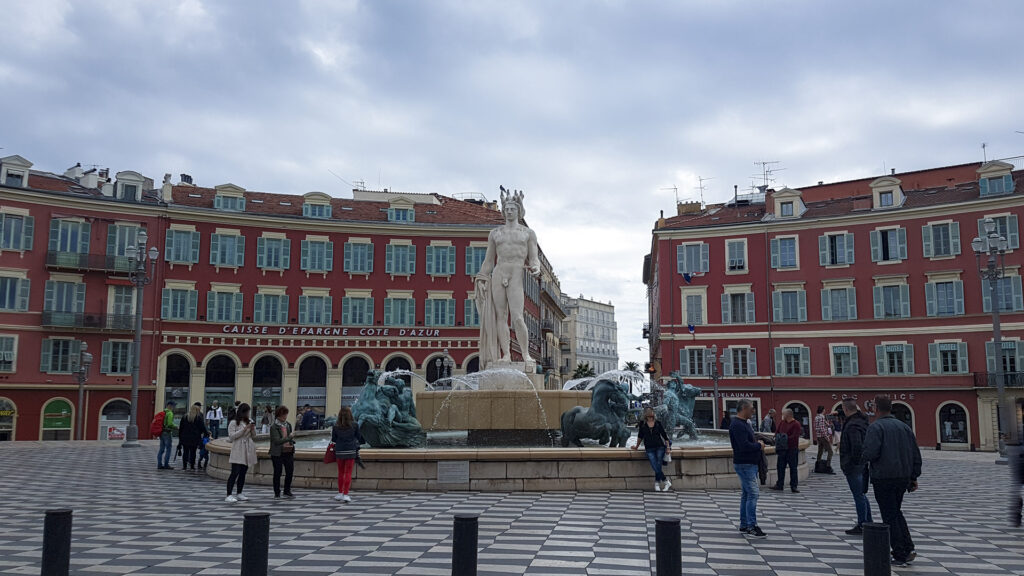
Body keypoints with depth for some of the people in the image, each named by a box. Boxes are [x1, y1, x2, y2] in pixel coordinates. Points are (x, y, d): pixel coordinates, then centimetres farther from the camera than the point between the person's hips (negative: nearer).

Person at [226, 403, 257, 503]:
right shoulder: (233, 422, -4)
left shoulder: (249, 421, 14)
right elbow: (232, 436, -13)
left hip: (247, 451, 6)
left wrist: (252, 429, -4)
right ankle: (229, 495, -10)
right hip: (238, 451, -6)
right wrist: (244, 429, -17)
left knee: (243, 473, 9)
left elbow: (253, 436, 17)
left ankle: (239, 494, 17)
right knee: (235, 473, -11)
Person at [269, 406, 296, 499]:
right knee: (277, 472, 4)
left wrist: (292, 443, 0)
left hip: (289, 452, 5)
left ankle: (287, 492, 18)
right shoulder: (274, 427, -9)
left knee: (290, 471, 2)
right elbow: (277, 441, -19)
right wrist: (289, 438, -30)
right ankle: (277, 493, 16)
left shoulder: (288, 425, 10)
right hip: (277, 453, -5)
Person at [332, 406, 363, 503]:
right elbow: (358, 437, 5)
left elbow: (333, 439, 3)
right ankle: (345, 494, -4)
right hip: (351, 451, -2)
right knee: (348, 472, 1)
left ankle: (340, 493, 21)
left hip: (339, 451, 2)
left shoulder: (336, 426, -3)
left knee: (341, 472, 14)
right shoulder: (354, 425, -5)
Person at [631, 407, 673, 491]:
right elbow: (640, 436, 18)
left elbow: (664, 435, 10)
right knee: (656, 468, -14)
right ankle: (667, 482, 3)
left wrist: (668, 446, 3)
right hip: (649, 449, 0)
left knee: (658, 466, -14)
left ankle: (657, 484, 4)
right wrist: (637, 446, 27)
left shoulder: (658, 423, 5)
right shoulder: (642, 424, 5)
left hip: (660, 447, 0)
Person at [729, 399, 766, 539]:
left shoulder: (743, 423, 16)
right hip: (744, 464, -11)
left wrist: (758, 444, 4)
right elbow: (744, 446, -27)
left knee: (746, 494, 13)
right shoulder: (737, 425, -19)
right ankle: (751, 527, -10)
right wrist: (759, 445, -12)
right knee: (753, 494, -12)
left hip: (750, 463, 11)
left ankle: (744, 526, 18)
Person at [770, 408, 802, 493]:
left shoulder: (796, 424, -8)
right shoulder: (782, 422, 12)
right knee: (780, 467, 8)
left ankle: (794, 486, 8)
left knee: (793, 468, 1)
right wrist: (778, 438, -7)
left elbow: (794, 437, -15)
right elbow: (776, 432, 13)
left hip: (792, 449, -6)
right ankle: (779, 485, 15)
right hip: (782, 449, 6)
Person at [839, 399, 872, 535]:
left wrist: (854, 461, -19)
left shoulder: (852, 426, -22)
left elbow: (856, 446, -30)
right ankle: (868, 523, 26)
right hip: (862, 465, 10)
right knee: (862, 495, 18)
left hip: (852, 467, -10)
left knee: (859, 496, -3)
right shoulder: (862, 420, 7)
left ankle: (861, 526, 3)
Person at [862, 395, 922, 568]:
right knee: (896, 512, 22)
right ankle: (909, 548, 11)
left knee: (889, 516, 2)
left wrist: (863, 457, 0)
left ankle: (900, 556, 3)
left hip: (883, 478, -6)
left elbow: (870, 453, -23)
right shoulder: (904, 427, 10)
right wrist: (914, 477, 18)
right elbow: (916, 455, 12)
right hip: (903, 477, 7)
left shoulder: (875, 427, -11)